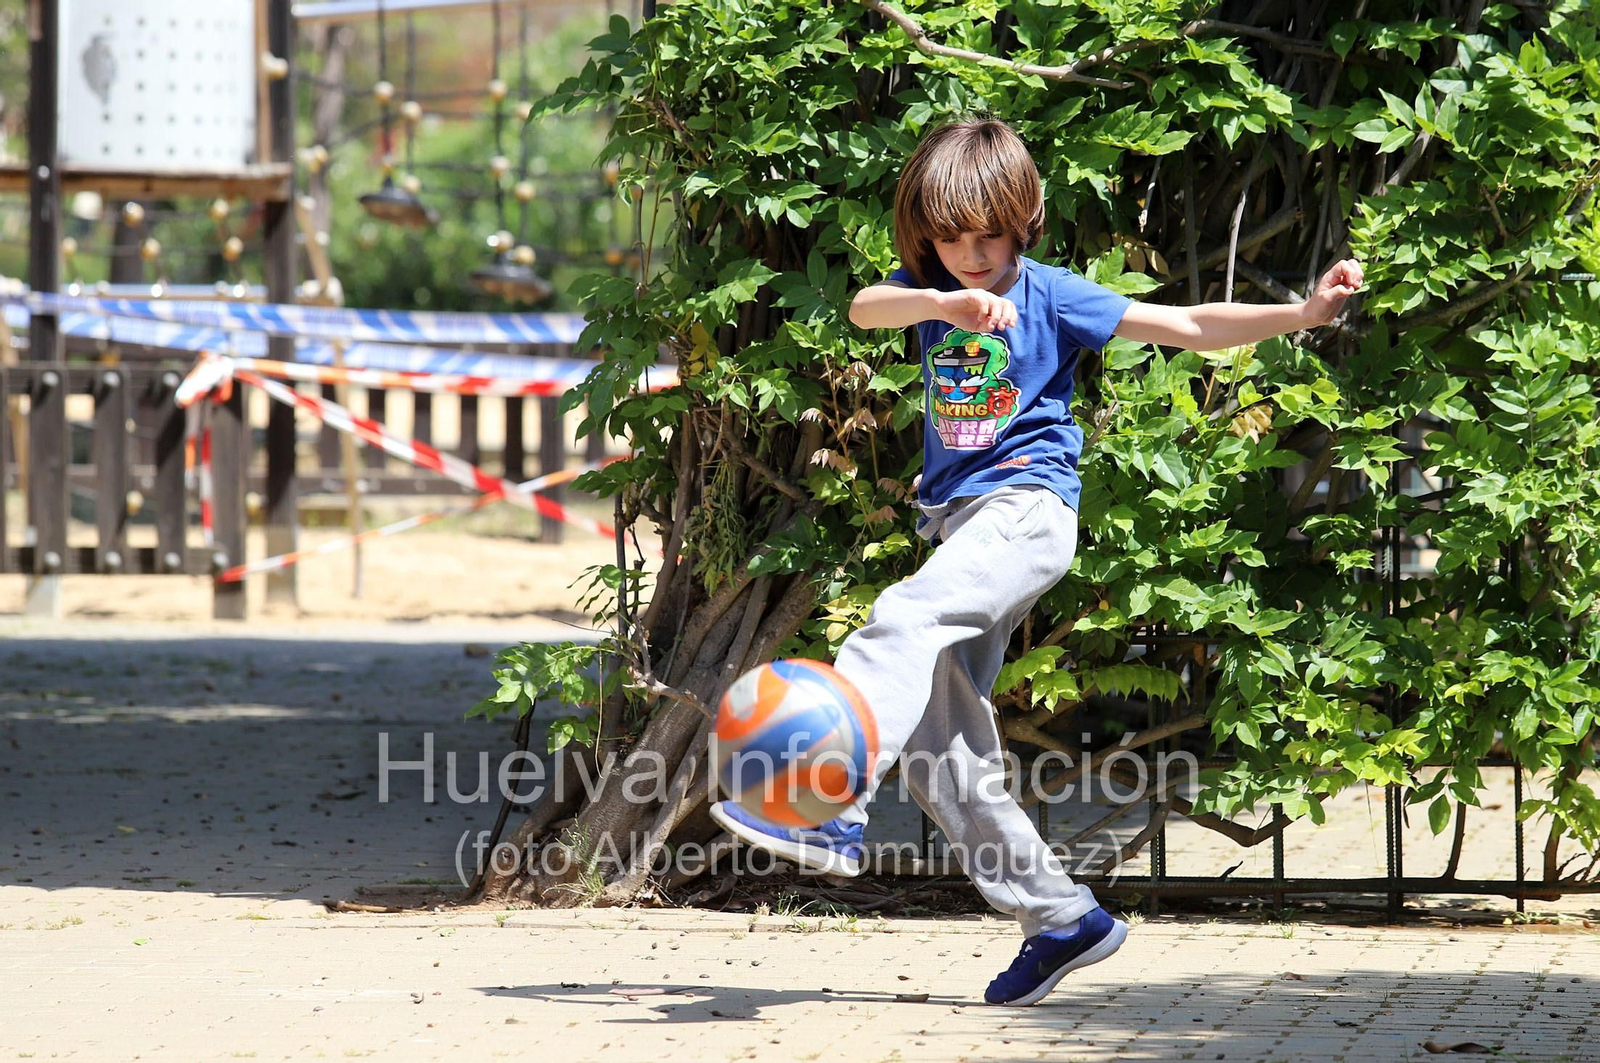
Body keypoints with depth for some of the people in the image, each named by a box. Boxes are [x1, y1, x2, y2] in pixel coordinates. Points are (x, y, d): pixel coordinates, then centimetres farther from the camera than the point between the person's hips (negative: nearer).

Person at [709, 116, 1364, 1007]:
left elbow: (1186, 327, 3)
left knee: (906, 621, -31)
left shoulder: (1051, 295, 2)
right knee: (939, 743, 1)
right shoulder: (934, 288, 11)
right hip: (956, 519, 6)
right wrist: (948, 303, -31)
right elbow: (866, 308, -11)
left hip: (1027, 505, -6)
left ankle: (829, 808, -44)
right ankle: (1062, 917, 8)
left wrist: (1304, 313, -8)